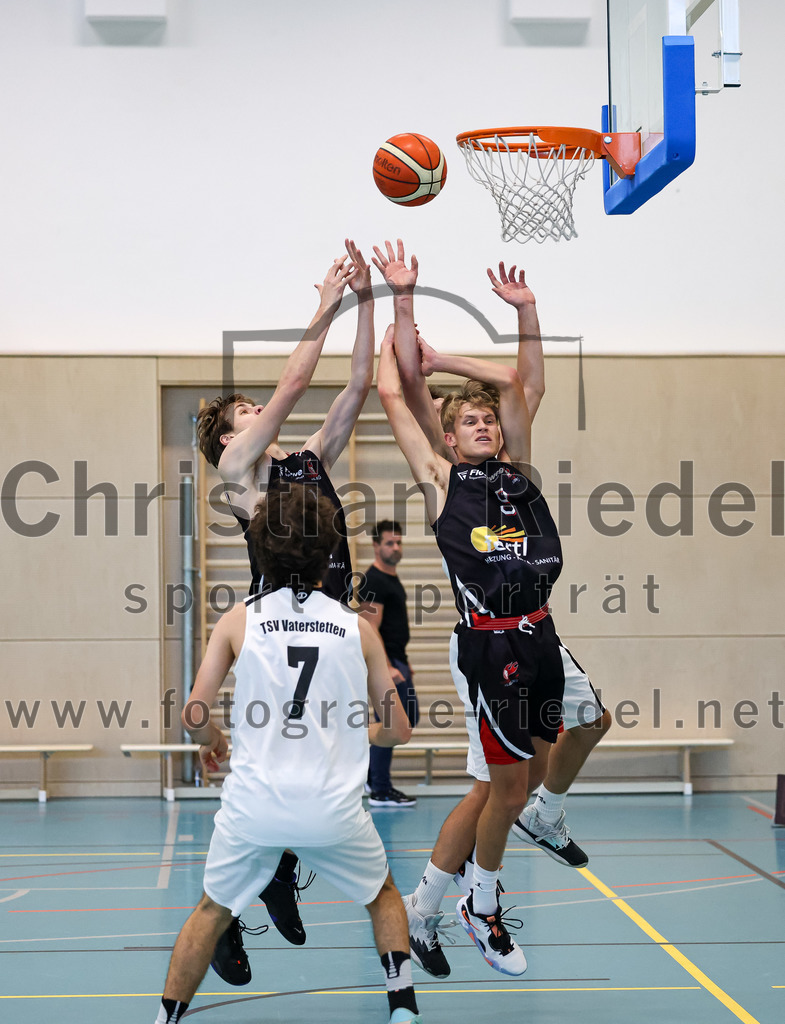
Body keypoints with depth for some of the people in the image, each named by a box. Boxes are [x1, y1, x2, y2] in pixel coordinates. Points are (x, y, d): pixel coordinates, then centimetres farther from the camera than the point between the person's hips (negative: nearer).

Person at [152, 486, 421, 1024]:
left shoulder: (240, 619, 1)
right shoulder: (358, 628, 2)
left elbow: (195, 715, -3)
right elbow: (398, 729, 7)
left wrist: (212, 740, 20)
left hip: (253, 806, 0)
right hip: (335, 808, 0)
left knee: (213, 912, 24)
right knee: (385, 895, 27)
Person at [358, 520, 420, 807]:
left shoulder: (392, 578, 15)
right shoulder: (374, 582, -16)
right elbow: (371, 629, -22)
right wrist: (387, 668, -26)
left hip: (396, 659, 10)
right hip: (384, 662, -10)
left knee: (408, 718, 15)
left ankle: (371, 773, 23)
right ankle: (380, 791, 1)